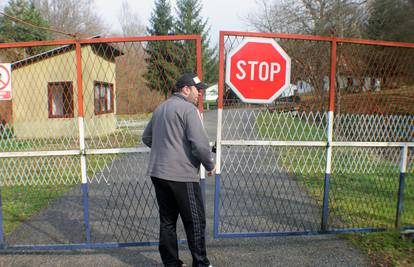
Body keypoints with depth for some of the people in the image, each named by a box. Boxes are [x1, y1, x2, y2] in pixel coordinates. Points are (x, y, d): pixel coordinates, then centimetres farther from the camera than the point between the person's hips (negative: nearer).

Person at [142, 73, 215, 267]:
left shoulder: (160, 108, 16)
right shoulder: (188, 108, -10)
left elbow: (146, 138, 24)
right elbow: (200, 143, -18)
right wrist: (210, 165, -4)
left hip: (157, 173, 8)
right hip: (181, 175, -8)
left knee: (167, 221, 15)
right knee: (195, 221, 6)